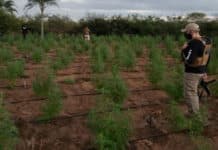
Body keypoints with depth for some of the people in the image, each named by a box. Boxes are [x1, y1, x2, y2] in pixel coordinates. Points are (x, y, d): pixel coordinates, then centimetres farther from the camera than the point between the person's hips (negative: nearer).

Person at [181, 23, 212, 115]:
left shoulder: (193, 43, -26)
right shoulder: (206, 41, 5)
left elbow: (188, 60, -32)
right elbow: (207, 58, 13)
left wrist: (184, 50, -16)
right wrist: (204, 70, 22)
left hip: (192, 72, -10)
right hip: (200, 71, 10)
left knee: (189, 94, 4)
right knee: (193, 92, 23)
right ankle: (195, 113, 33)